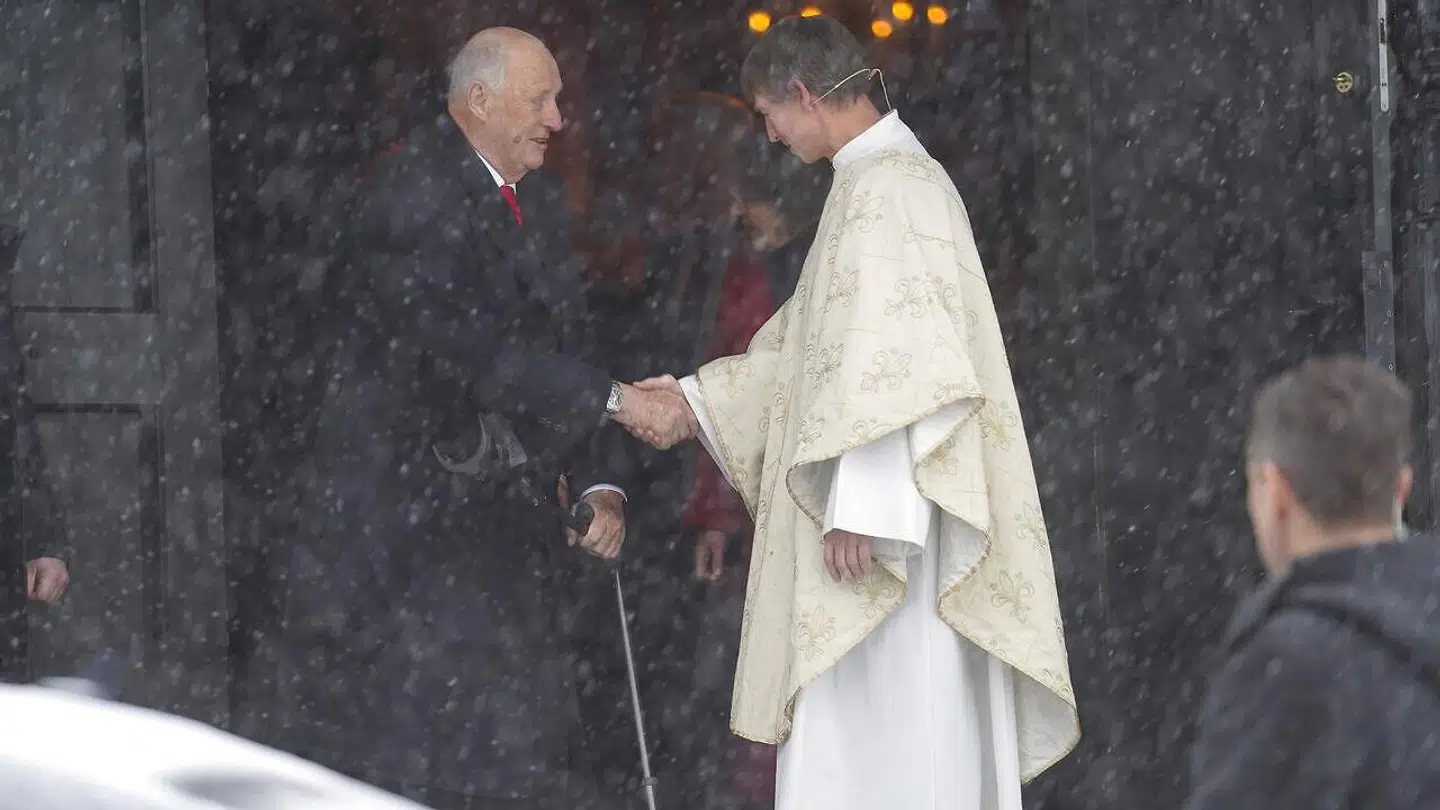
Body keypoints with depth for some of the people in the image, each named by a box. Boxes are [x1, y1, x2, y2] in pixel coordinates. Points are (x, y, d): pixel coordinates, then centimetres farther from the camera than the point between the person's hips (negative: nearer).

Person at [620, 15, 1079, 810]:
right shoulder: (874, 180, 17)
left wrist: (860, 507, -25)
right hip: (882, 511, 10)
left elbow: (902, 361, -23)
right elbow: (816, 343, 25)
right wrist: (697, 400, 23)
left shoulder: (890, 184, -15)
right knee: (887, 740, 12)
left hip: (887, 520, -10)